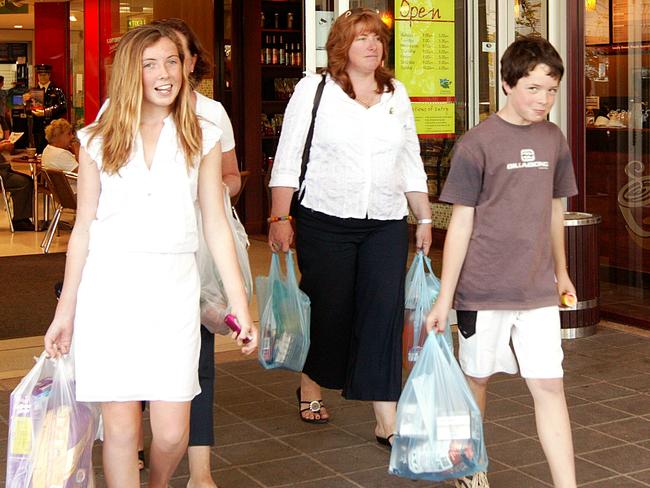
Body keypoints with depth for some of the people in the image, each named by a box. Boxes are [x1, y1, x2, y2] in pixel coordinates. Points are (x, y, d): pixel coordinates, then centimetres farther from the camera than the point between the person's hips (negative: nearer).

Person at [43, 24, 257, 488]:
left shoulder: (203, 137, 7)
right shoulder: (98, 141, 6)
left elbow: (216, 226, 7)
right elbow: (83, 228, 10)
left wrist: (240, 304, 3)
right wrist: (66, 310, 11)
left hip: (173, 288, 0)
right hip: (109, 288, 0)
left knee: (172, 432, -1)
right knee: (121, 426, -2)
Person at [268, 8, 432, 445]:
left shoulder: (397, 93, 11)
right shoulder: (314, 89, 0)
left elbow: (411, 162, 16)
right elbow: (287, 158, -2)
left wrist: (425, 218, 12)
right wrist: (280, 218, -8)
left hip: (387, 224, 3)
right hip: (326, 223, -3)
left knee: (385, 314, -4)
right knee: (328, 309, 6)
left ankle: (387, 421, -1)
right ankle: (310, 387, 34)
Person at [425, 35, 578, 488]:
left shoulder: (554, 140, 6)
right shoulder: (478, 143, -9)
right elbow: (461, 222, -7)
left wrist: (561, 272, 24)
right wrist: (445, 297, -7)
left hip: (538, 289, 3)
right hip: (484, 287, -3)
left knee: (549, 384, -1)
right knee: (476, 377, 12)